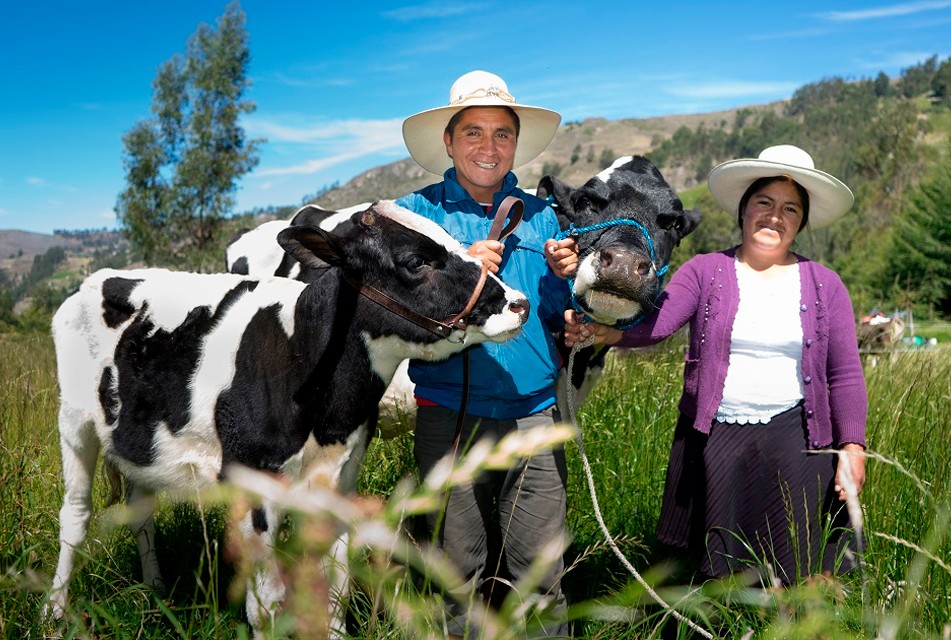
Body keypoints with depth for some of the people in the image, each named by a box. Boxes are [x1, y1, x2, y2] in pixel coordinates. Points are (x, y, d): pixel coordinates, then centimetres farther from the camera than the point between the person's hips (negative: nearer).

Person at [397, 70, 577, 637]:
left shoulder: (540, 216, 10)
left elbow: (560, 322, 14)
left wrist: (566, 278, -7)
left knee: (543, 579, 7)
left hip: (536, 415, 2)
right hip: (450, 416, -2)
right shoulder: (416, 213, 1)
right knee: (460, 578, 11)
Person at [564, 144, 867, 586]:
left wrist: (852, 446, -2)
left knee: (801, 573, 2)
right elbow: (655, 324, -14)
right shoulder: (705, 271, 3)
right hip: (714, 438, 0)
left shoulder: (824, 285, 7)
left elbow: (845, 375, 7)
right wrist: (607, 333, -33)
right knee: (716, 572, 10)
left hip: (793, 440, 1)